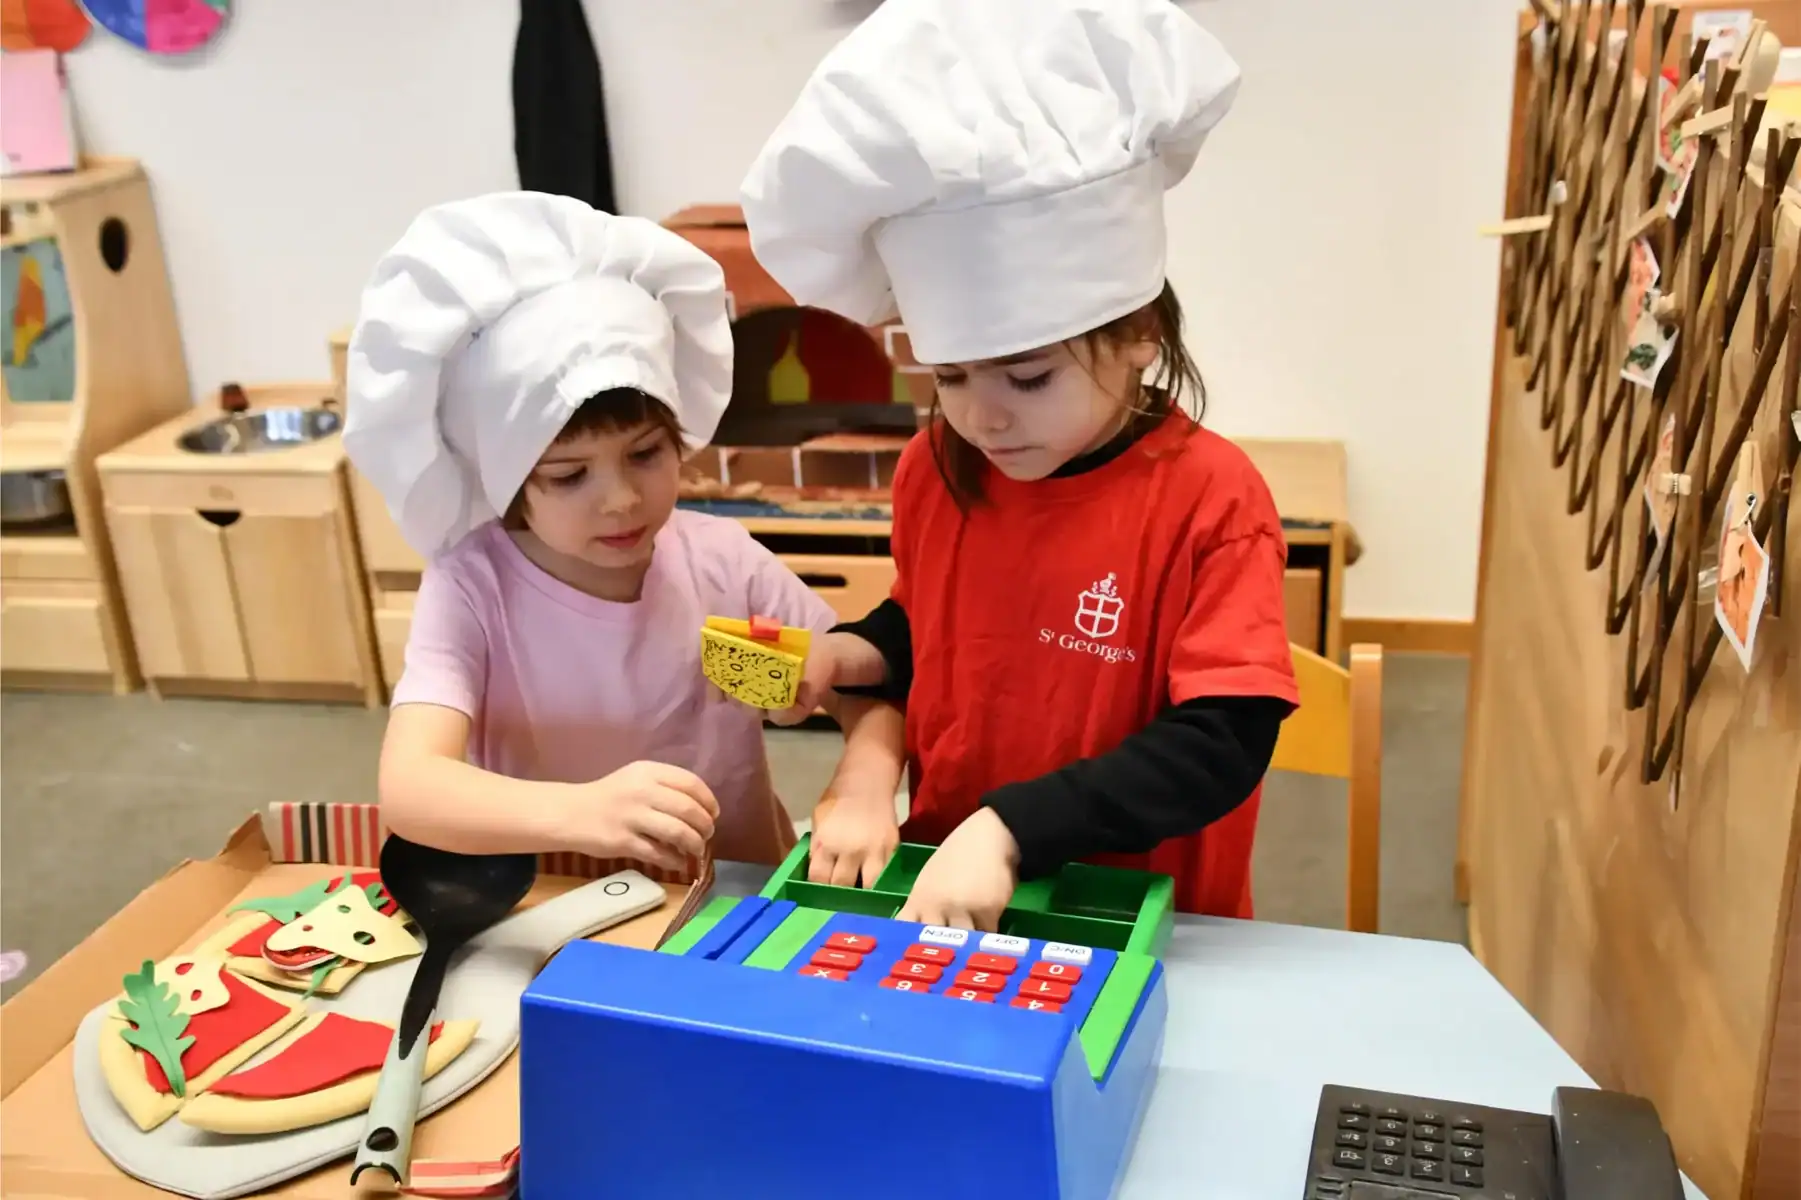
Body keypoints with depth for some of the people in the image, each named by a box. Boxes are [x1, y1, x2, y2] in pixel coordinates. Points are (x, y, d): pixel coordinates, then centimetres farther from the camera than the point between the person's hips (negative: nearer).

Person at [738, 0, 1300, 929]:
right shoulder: (935, 468, -1)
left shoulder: (1211, 496, -16)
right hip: (944, 901, 3)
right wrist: (849, 657, -3)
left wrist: (1006, 831, -26)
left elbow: (1224, 742, -19)